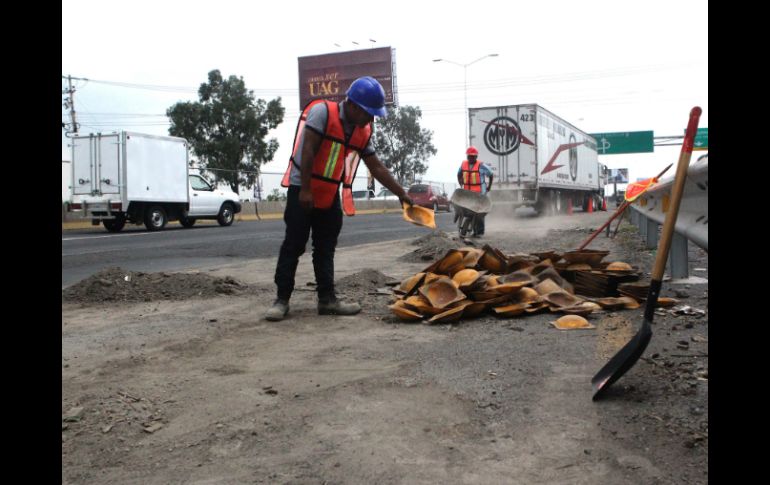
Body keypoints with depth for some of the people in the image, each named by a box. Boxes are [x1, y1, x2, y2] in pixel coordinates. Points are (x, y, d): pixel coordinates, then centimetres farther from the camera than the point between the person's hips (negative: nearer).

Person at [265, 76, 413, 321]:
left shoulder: (363, 132, 6)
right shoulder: (322, 111, -15)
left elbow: (377, 168, 11)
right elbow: (307, 151, -18)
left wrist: (402, 194, 9)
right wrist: (305, 190, -21)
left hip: (330, 195, 7)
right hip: (302, 189, -6)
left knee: (325, 249, 8)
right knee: (293, 246, -4)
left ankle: (327, 299, 12)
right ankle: (282, 299, 2)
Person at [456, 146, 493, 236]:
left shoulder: (480, 165, -10)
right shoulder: (463, 164, 4)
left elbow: (491, 175, 0)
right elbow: (459, 174, 23)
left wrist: (489, 187, 3)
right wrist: (461, 185, 15)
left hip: (479, 193, -5)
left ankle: (480, 231, -1)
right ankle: (475, 231, 16)